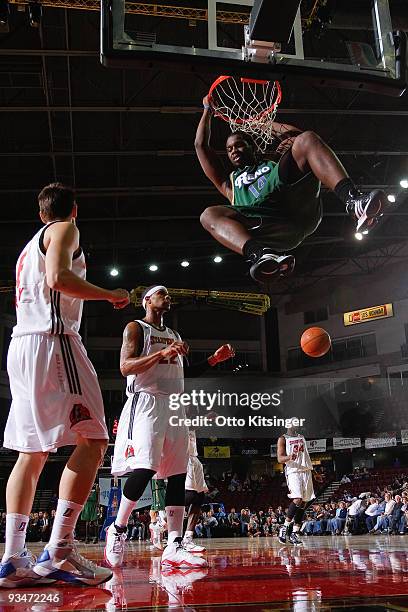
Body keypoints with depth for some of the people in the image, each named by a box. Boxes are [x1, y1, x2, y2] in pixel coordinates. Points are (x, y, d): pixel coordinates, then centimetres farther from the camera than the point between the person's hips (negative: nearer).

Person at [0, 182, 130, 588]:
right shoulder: (64, 229, 3)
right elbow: (58, 278, -15)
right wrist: (110, 295, -6)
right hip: (51, 339, -9)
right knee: (92, 441, -13)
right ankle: (58, 551, -20)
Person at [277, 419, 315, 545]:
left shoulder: (302, 437, 19)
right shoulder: (283, 439, 0)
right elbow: (280, 458, -9)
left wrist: (310, 467, 20)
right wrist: (289, 457, -29)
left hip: (306, 471, 7)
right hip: (293, 472, -6)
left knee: (303, 503, 2)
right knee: (297, 500, -23)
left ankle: (294, 533, 7)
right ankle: (284, 527, -9)